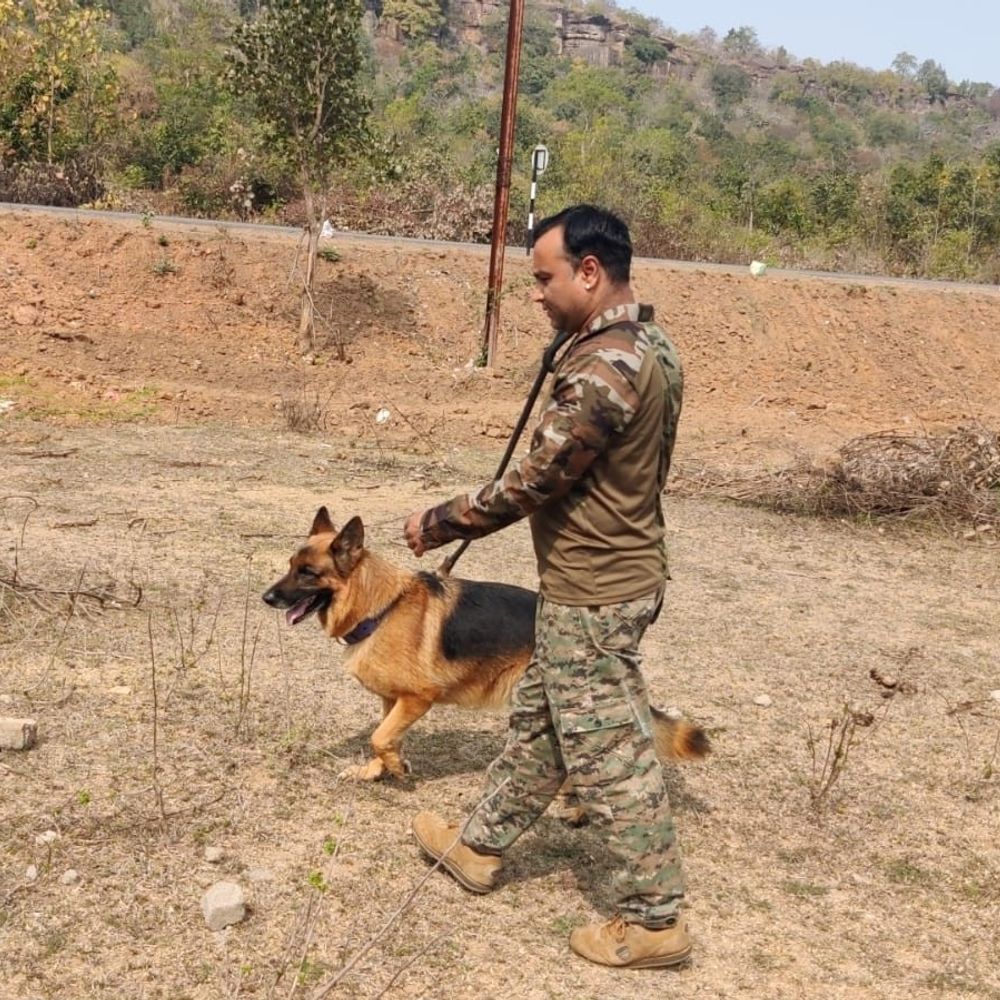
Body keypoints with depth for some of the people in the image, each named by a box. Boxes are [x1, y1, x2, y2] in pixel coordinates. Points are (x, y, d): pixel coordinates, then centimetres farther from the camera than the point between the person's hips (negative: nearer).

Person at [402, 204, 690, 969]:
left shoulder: (604, 368, -26)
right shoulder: (650, 344, 6)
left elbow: (531, 482, -20)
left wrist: (439, 524, -9)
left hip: (594, 594, -10)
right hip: (612, 576, 10)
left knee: (610, 757, 1)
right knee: (539, 722, 22)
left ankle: (655, 920, 14)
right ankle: (481, 846, 38)